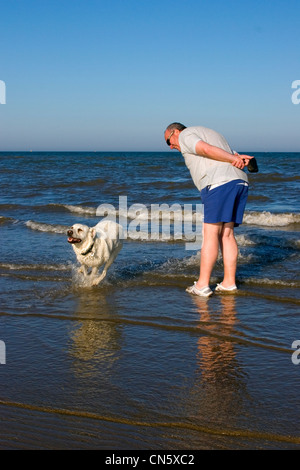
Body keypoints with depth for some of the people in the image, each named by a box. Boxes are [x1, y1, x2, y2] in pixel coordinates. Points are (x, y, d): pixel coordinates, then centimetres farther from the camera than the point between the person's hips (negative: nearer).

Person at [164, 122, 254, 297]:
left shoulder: (185, 135, 8)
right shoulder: (212, 134, 35)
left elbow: (206, 149, -10)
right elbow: (232, 156, 20)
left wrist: (234, 159, -5)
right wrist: (241, 159, -2)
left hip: (218, 183, -8)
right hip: (240, 181, 8)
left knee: (211, 233, -8)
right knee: (226, 234, 9)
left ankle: (202, 285, -7)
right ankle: (229, 283, 8)